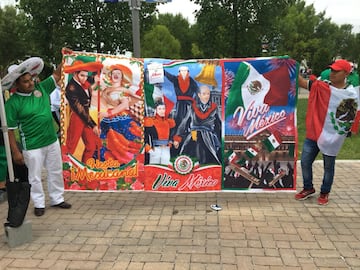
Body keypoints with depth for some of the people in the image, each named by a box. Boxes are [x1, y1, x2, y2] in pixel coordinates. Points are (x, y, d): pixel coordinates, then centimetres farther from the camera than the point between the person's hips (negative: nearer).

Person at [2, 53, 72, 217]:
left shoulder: (41, 88, -1)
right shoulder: (13, 103, -14)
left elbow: (57, 75, 7)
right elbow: (9, 130, -11)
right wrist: (15, 152, -12)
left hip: (52, 141, 5)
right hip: (32, 147, -5)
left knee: (56, 172, 16)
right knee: (35, 177, 10)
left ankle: (57, 199, 33)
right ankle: (39, 204, 28)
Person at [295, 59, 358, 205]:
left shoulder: (351, 94, -5)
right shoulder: (320, 86, -1)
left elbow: (352, 117, 1)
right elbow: (302, 82, -9)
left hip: (332, 137, -2)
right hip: (313, 133, 2)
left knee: (328, 167, 10)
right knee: (305, 162, 7)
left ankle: (324, 193, 30)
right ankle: (308, 188, 28)